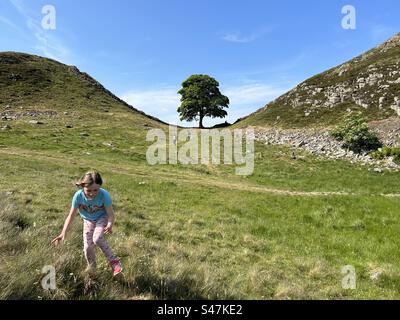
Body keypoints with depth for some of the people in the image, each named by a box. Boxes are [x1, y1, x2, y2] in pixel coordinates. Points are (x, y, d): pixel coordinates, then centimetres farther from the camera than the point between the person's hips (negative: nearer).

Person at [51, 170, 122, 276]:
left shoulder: (104, 195, -33)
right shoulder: (78, 196, -27)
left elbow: (110, 214, -26)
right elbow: (71, 216, -17)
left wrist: (110, 225, -46)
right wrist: (63, 233, -24)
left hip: (102, 218, -3)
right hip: (88, 220, 3)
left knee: (97, 239, -29)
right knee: (88, 247, -2)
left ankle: (114, 261, -12)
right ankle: (91, 269, 27)